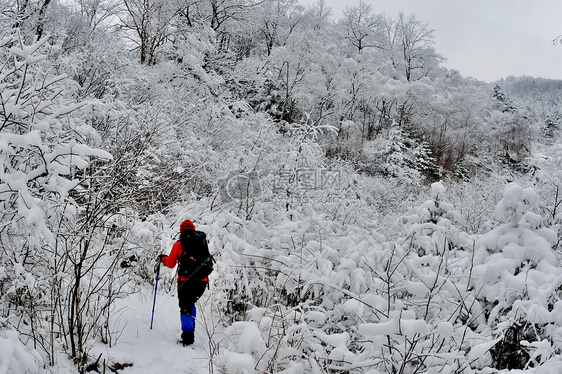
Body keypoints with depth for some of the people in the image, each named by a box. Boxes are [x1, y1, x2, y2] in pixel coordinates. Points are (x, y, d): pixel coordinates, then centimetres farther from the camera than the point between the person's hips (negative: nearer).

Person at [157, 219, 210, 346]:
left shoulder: (178, 245, 2)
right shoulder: (202, 242, 10)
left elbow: (171, 264, 9)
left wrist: (163, 258, 29)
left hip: (186, 280, -4)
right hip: (202, 280, 4)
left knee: (185, 308, 3)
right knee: (191, 304, 25)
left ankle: (188, 337, -8)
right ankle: (190, 330, 27)